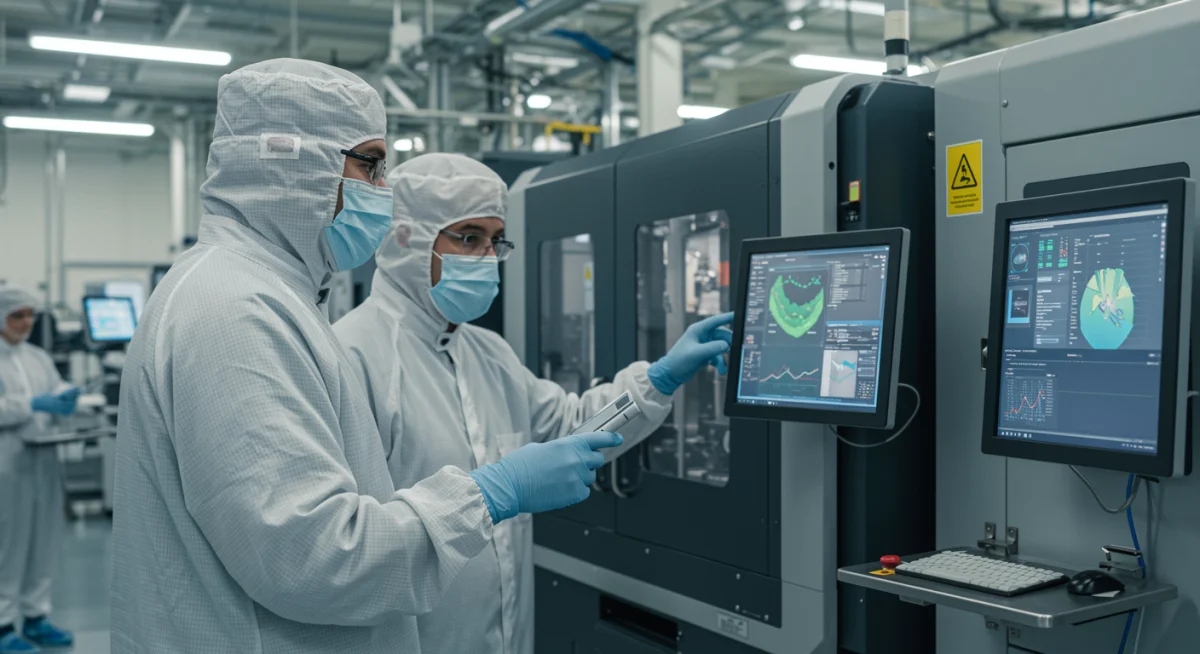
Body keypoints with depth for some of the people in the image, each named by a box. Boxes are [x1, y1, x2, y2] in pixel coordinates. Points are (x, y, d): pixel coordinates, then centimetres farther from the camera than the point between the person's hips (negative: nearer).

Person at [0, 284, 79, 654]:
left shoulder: (38, 357, 15)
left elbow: (57, 390, 10)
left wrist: (66, 397, -11)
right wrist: (33, 404, -22)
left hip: (44, 459, 6)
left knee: (45, 540, 10)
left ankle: (35, 616, 21)